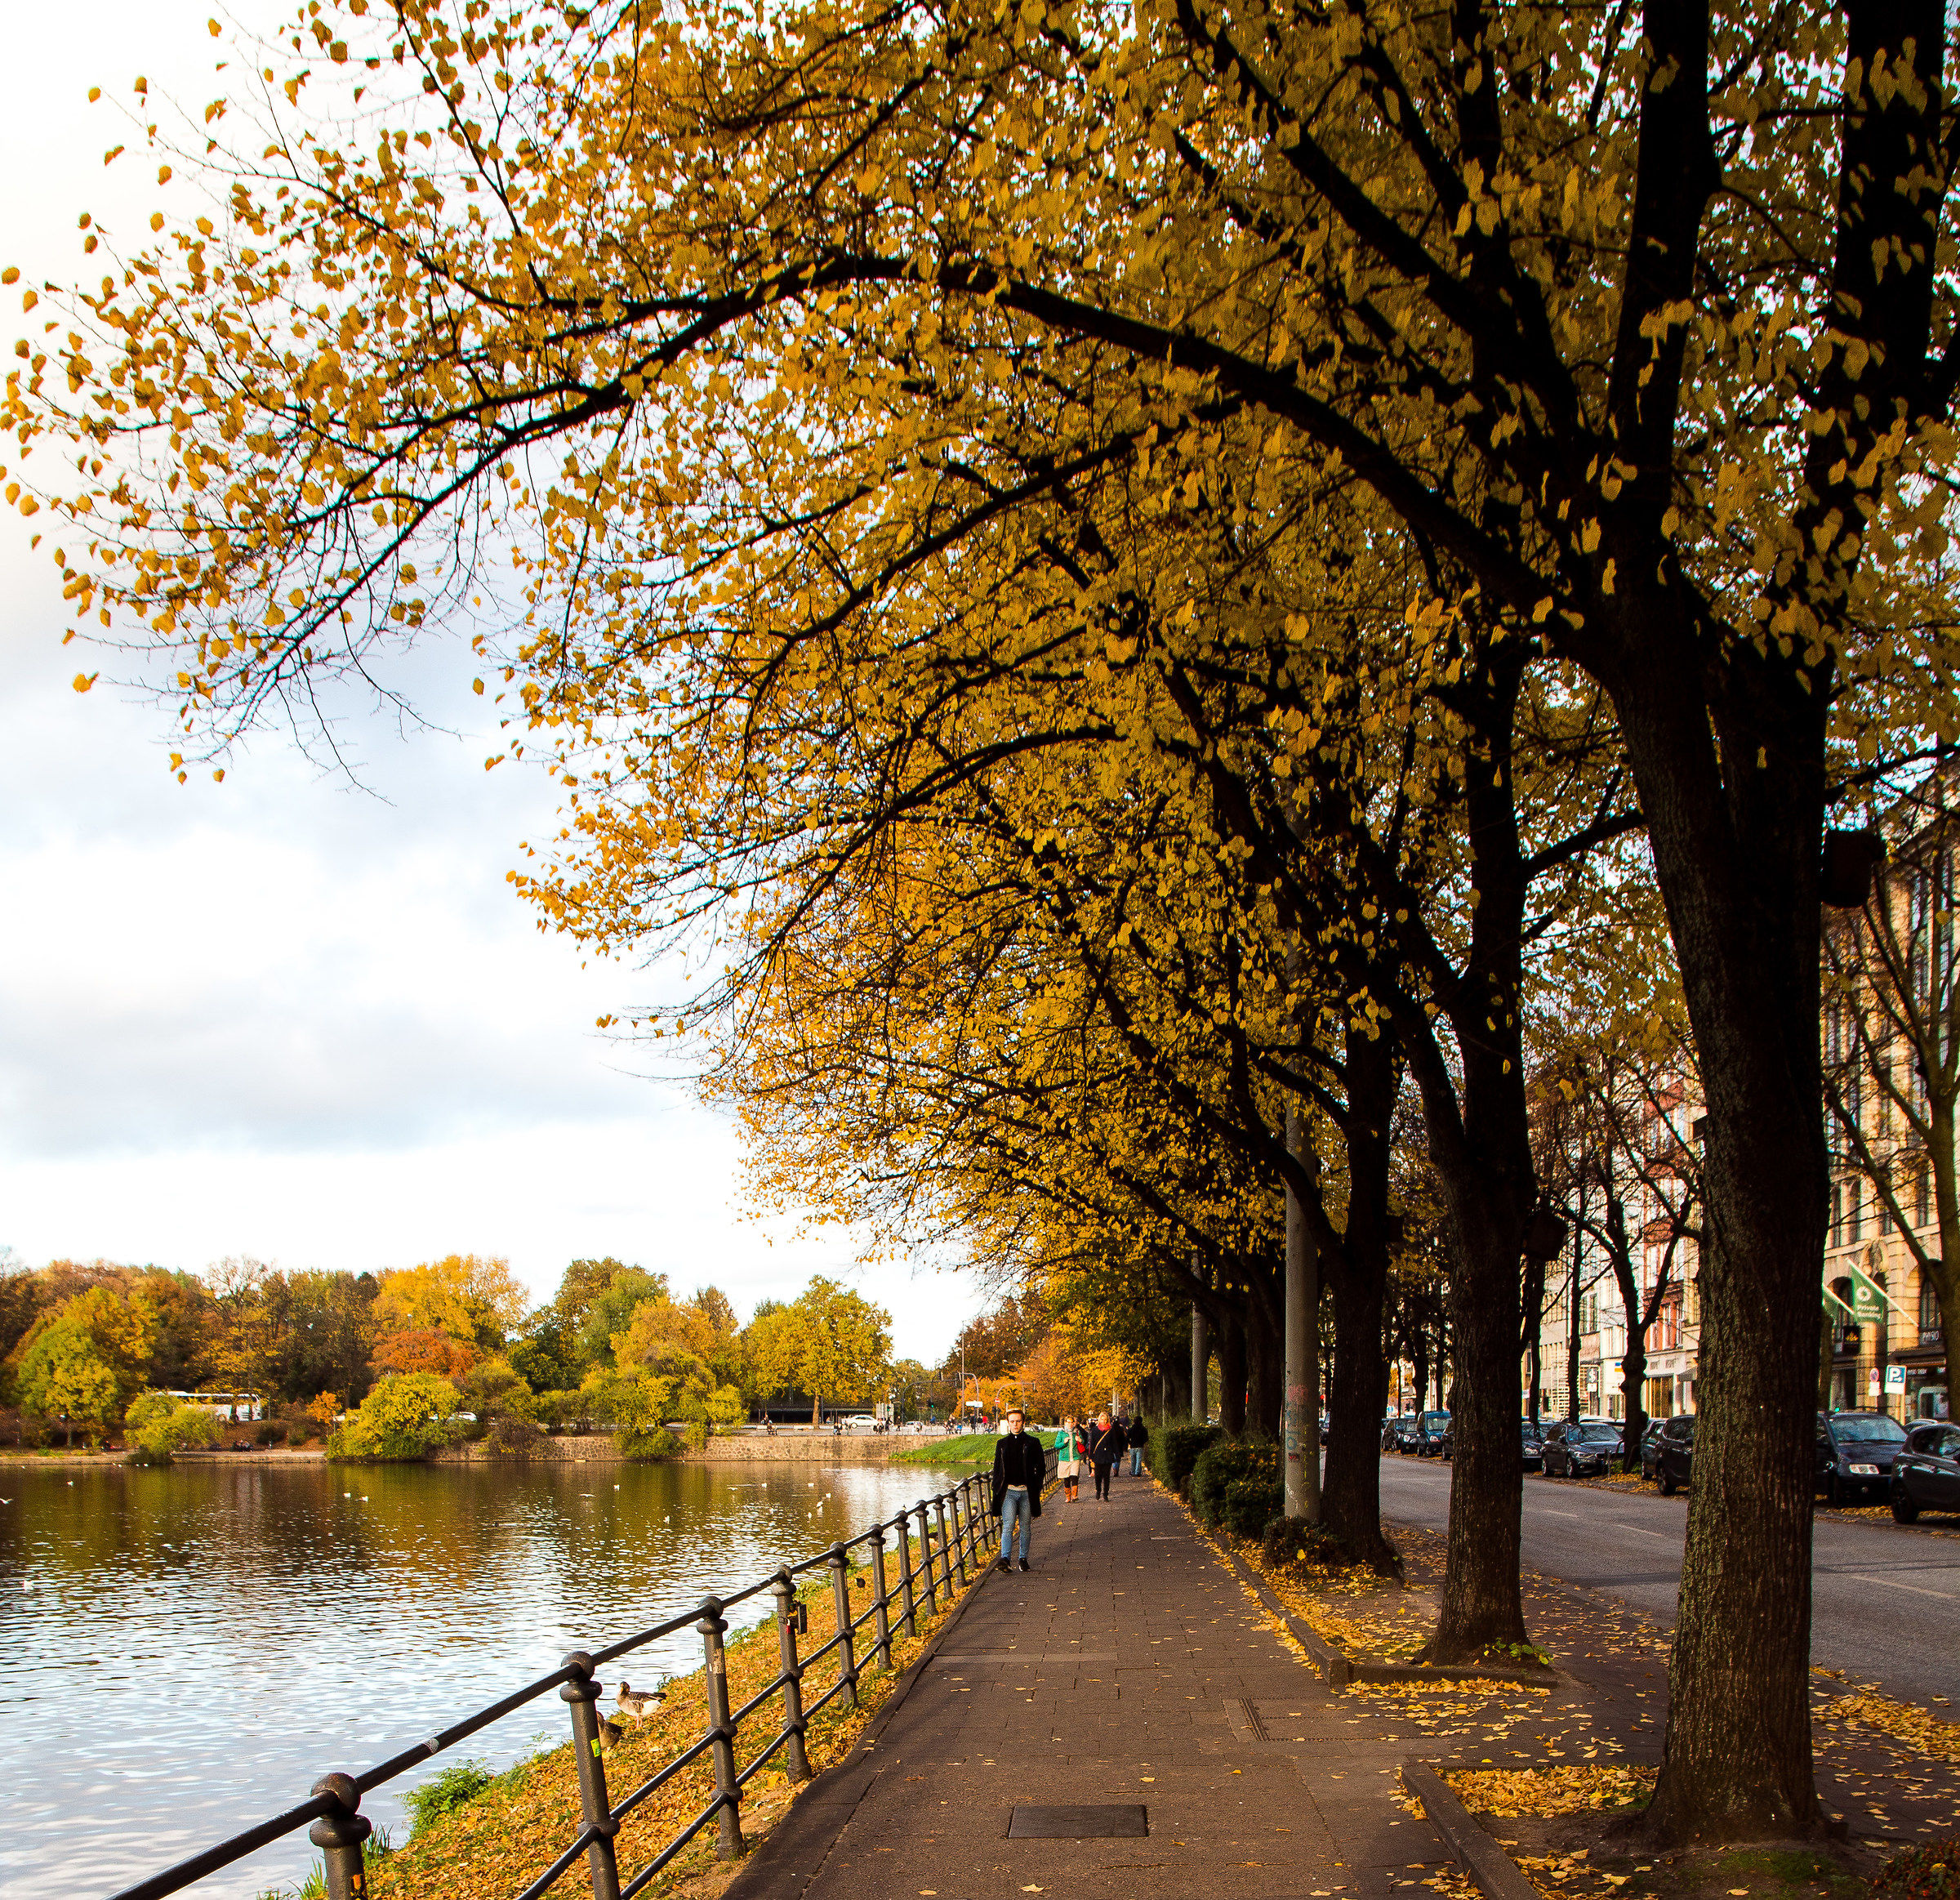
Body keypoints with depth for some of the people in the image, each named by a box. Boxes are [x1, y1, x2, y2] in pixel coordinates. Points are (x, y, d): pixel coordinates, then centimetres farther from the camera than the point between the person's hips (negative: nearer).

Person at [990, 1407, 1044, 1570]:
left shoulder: (1032, 1442, 5)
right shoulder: (1001, 1444, 11)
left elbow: (1041, 1467, 8)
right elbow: (997, 1469, 15)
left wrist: (1036, 1486, -2)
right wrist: (997, 1489, 7)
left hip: (1027, 1491, 0)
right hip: (1008, 1491, 0)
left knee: (1025, 1527, 7)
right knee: (1008, 1526, -13)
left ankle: (1023, 1558, 19)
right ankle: (1006, 1559, -21)